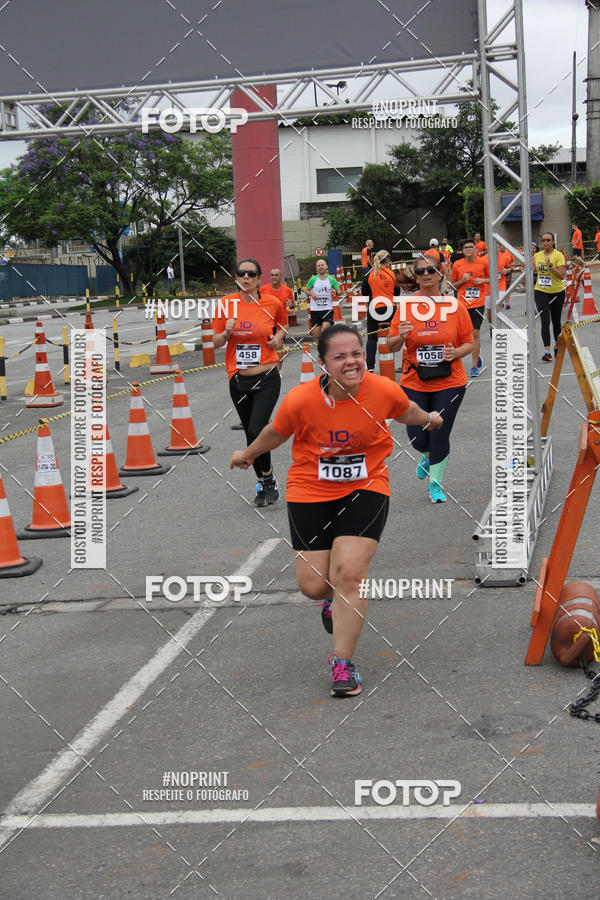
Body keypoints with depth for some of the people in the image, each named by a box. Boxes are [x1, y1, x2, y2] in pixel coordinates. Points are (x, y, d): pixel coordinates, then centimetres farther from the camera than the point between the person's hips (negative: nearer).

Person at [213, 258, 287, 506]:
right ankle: (262, 483, 28)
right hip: (238, 380, 3)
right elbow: (216, 342, 4)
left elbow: (283, 323, 19)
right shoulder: (227, 304, -2)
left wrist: (279, 337, -1)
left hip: (267, 379, -3)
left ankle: (268, 477, 6)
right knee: (250, 432, 11)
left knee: (256, 430, -18)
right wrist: (227, 332, -16)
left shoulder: (272, 303, -4)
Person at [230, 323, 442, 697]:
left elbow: (407, 411, 12)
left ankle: (343, 663, 1)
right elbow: (276, 433, 3)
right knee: (314, 586, 1)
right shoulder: (301, 400, -19)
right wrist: (248, 454, 20)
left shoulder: (385, 391, -15)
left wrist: (429, 420, 32)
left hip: (365, 489, 0)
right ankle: (334, 596, 42)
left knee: (349, 573, -15)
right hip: (311, 493, 0)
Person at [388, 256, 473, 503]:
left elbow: (468, 343, 5)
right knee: (418, 438, 2)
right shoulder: (406, 306, -3)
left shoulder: (456, 306, -3)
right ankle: (428, 456, 40)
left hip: (449, 383, -1)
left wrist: (457, 352, -16)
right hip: (414, 383, 1)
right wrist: (400, 337, -20)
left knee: (440, 435, -1)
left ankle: (435, 482, 21)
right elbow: (391, 345, 2)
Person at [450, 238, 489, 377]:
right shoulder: (457, 265, 2)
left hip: (478, 304, -1)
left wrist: (482, 280, -7)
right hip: (462, 303, 1)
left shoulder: (483, 263, 1)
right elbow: (452, 284, 9)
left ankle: (475, 366, 3)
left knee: (475, 333, -4)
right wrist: (462, 280, -9)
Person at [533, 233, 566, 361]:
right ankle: (547, 351, -17)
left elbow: (562, 275, -19)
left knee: (556, 321, 13)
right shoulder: (537, 256, 5)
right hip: (541, 292, 2)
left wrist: (550, 265, -26)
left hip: (557, 293, -2)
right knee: (545, 321, -11)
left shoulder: (558, 255, -10)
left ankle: (557, 346, 34)